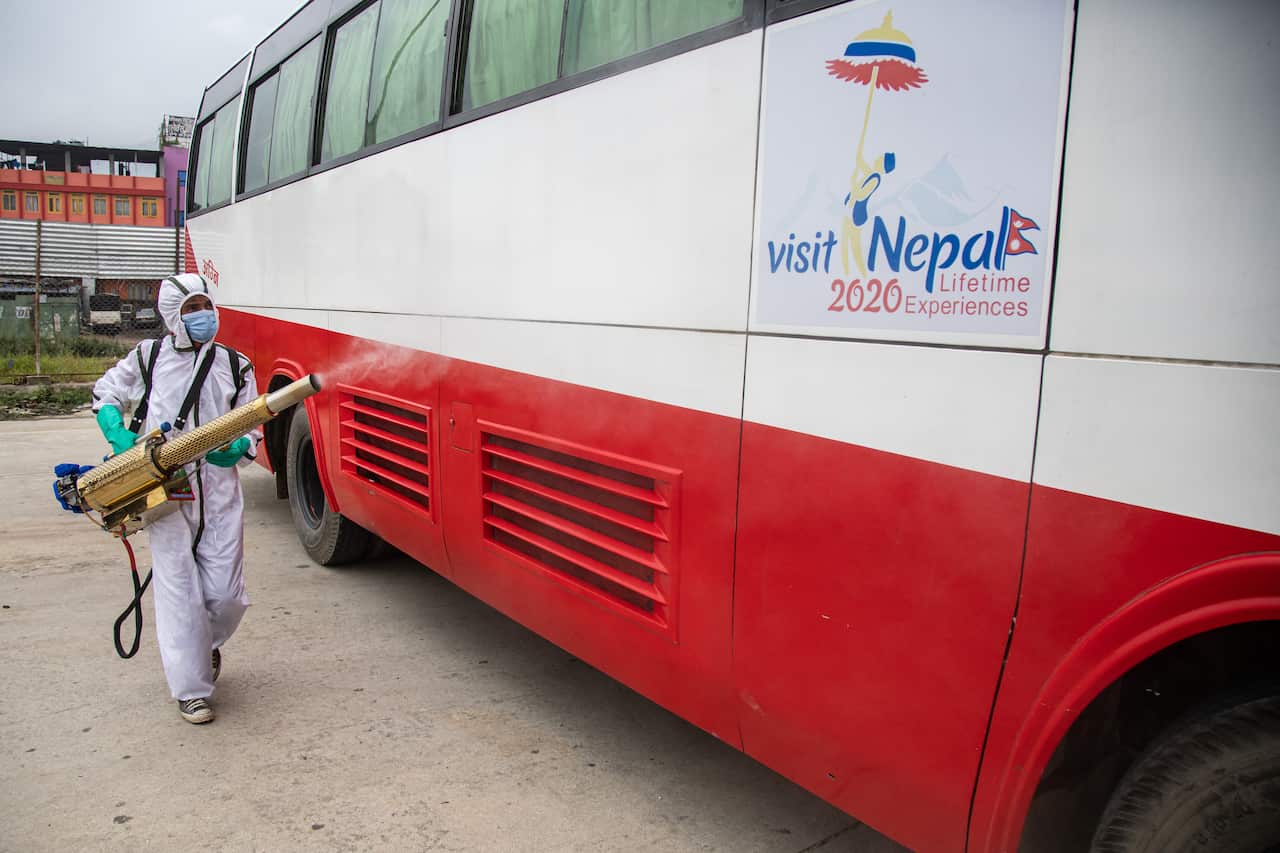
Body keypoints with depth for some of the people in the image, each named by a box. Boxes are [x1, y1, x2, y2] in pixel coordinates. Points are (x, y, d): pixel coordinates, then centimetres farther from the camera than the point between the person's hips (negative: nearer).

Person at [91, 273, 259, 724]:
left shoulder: (235, 365, 8)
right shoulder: (148, 357, 6)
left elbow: (253, 433, 10)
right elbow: (105, 394, 21)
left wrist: (237, 449, -13)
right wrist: (118, 434, 2)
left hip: (219, 493, 1)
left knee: (225, 593, 1)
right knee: (178, 591, -3)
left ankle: (208, 643, 36)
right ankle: (191, 690, 9)